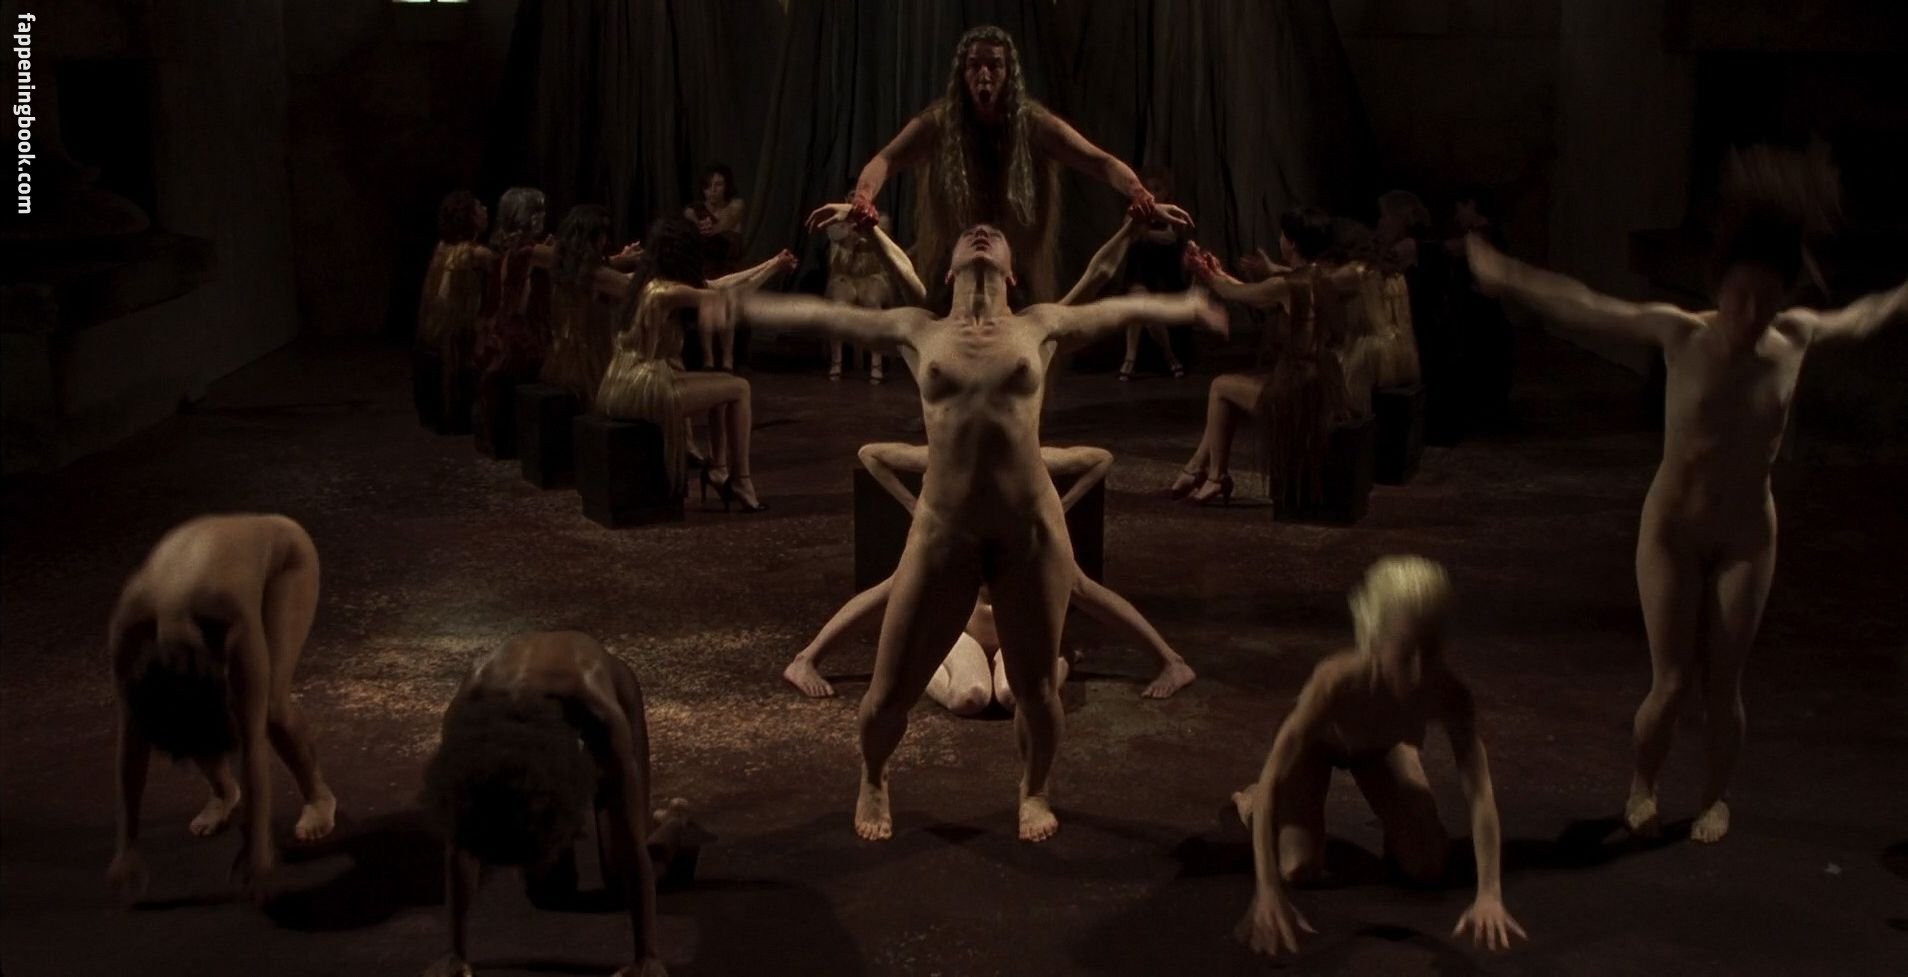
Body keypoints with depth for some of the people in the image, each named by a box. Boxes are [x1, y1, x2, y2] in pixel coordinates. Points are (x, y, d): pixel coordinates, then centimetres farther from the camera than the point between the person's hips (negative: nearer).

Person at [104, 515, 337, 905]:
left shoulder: (235, 624, -44)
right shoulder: (129, 630, -34)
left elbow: (253, 741, -36)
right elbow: (132, 737, -23)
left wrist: (258, 845, -30)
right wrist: (128, 845, -19)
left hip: (283, 551, -3)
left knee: (271, 706, -20)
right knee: (181, 723, -12)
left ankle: (318, 795, 8)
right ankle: (224, 791, 19)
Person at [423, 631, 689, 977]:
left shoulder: (600, 714, -47)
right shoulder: (466, 717, -41)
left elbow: (632, 846, -38)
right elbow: (459, 843, -28)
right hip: (525, 711, 2)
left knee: (619, 878, 0)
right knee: (548, 891, 2)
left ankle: (669, 821, 33)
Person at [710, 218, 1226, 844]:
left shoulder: (1040, 327, 10)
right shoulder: (918, 332, 10)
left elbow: (1120, 310, 11)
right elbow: (823, 315, 13)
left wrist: (1188, 307, 6)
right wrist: (746, 308, 14)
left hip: (1032, 530, 0)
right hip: (942, 532, 0)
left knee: (1035, 686, 7)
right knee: (891, 689, 3)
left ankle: (1034, 792, 36)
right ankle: (873, 784, 34)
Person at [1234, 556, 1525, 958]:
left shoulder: (1450, 695, -40)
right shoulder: (1338, 681, -48)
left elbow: (1481, 793, -40)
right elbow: (1272, 781, -48)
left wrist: (1489, 896, -50)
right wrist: (1267, 893, -55)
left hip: (1379, 745, 3)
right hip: (1318, 740, -3)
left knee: (1427, 867, -4)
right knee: (1299, 869, -15)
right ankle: (1254, 803, 18)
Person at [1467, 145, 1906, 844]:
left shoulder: (1795, 339, -8)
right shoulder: (1681, 335, -16)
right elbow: (1586, 308, -12)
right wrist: (1507, 278, -11)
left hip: (1746, 536, 2)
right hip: (1672, 529, -2)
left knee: (1722, 686, 7)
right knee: (1671, 683, 1)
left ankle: (1716, 798, 32)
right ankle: (1642, 788, 29)